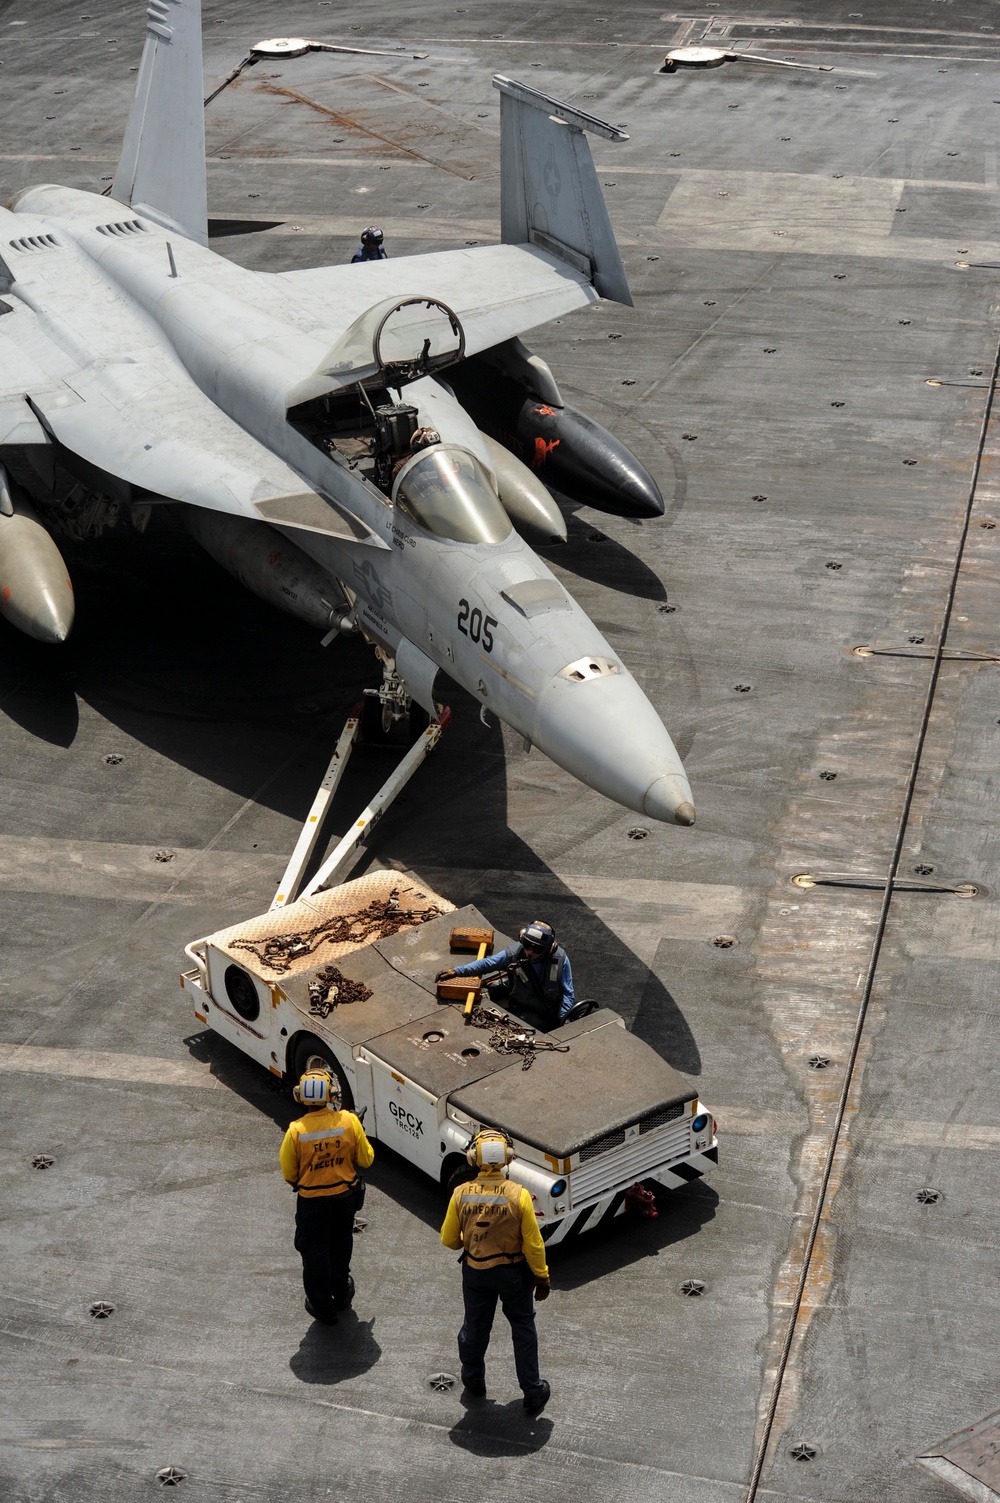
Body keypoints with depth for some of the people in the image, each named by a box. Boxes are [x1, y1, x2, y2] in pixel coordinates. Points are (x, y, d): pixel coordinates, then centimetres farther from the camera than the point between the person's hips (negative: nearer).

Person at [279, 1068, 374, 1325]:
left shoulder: (296, 1131, -22)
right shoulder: (349, 1122, -19)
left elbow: (289, 1174, -9)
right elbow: (366, 1159, -7)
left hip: (311, 1200, -2)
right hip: (346, 1195, 2)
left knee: (315, 1252, 16)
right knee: (340, 1246, 26)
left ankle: (323, 1306, 27)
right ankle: (341, 1293, 44)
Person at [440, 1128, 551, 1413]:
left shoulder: (461, 1194, -16)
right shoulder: (518, 1195, -23)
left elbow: (449, 1239, -3)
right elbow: (533, 1244, -16)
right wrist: (542, 1277, -3)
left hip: (475, 1272, 2)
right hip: (513, 1272, -2)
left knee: (475, 1325, 23)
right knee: (523, 1328, 15)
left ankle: (473, 1379, 43)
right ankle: (532, 1392, 21)